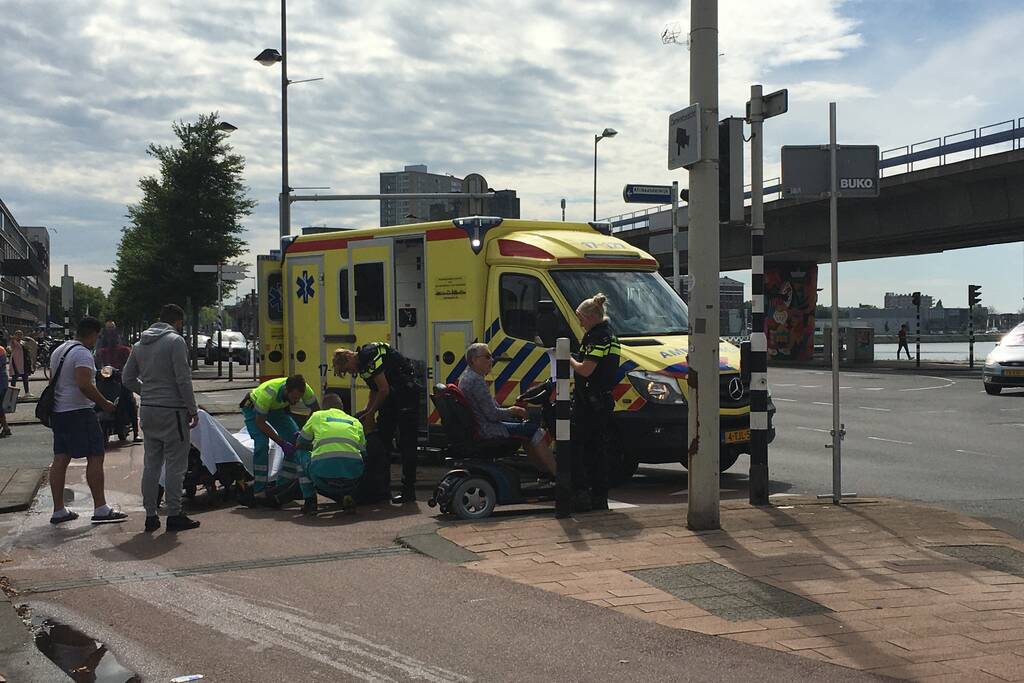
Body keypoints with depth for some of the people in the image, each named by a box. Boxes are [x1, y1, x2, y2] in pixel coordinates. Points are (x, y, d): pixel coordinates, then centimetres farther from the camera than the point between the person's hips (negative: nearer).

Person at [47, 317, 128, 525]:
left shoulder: (58, 351, 17)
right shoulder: (82, 354, -14)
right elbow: (84, 385, -25)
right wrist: (104, 403, -15)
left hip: (58, 412, 10)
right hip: (79, 412, -10)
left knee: (60, 459, 9)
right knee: (95, 457, -7)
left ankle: (58, 511, 12)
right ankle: (101, 509, -9)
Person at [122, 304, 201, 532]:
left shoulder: (140, 345, 13)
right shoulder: (175, 341, -10)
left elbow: (128, 378, 16)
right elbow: (183, 380, -15)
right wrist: (193, 410, -8)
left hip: (148, 410, 7)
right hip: (172, 411, -7)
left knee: (151, 464, 11)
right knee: (175, 464, -1)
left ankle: (151, 515, 15)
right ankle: (174, 515, 1)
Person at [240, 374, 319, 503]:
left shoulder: (304, 389, -31)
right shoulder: (268, 393, -43)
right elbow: (260, 422, -30)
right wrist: (282, 443, -33)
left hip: (277, 408, 5)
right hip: (253, 407, -5)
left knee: (296, 439, -9)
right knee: (262, 444, -24)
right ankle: (259, 492, -17)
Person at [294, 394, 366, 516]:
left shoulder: (317, 416, 23)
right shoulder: (356, 422, 27)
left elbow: (300, 444, 32)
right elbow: (363, 453, 34)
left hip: (322, 470, -2)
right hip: (352, 471, 2)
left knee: (303, 453, 30)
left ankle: (309, 500, 22)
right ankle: (348, 495, 18)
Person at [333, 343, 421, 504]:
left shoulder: (370, 357, -20)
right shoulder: (362, 363, 11)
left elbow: (384, 390, -19)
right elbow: (375, 389, 20)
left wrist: (371, 413, -9)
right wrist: (367, 410, 7)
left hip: (407, 392, -11)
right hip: (392, 398, 11)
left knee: (407, 444, -10)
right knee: (382, 441, 10)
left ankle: (409, 492, -8)